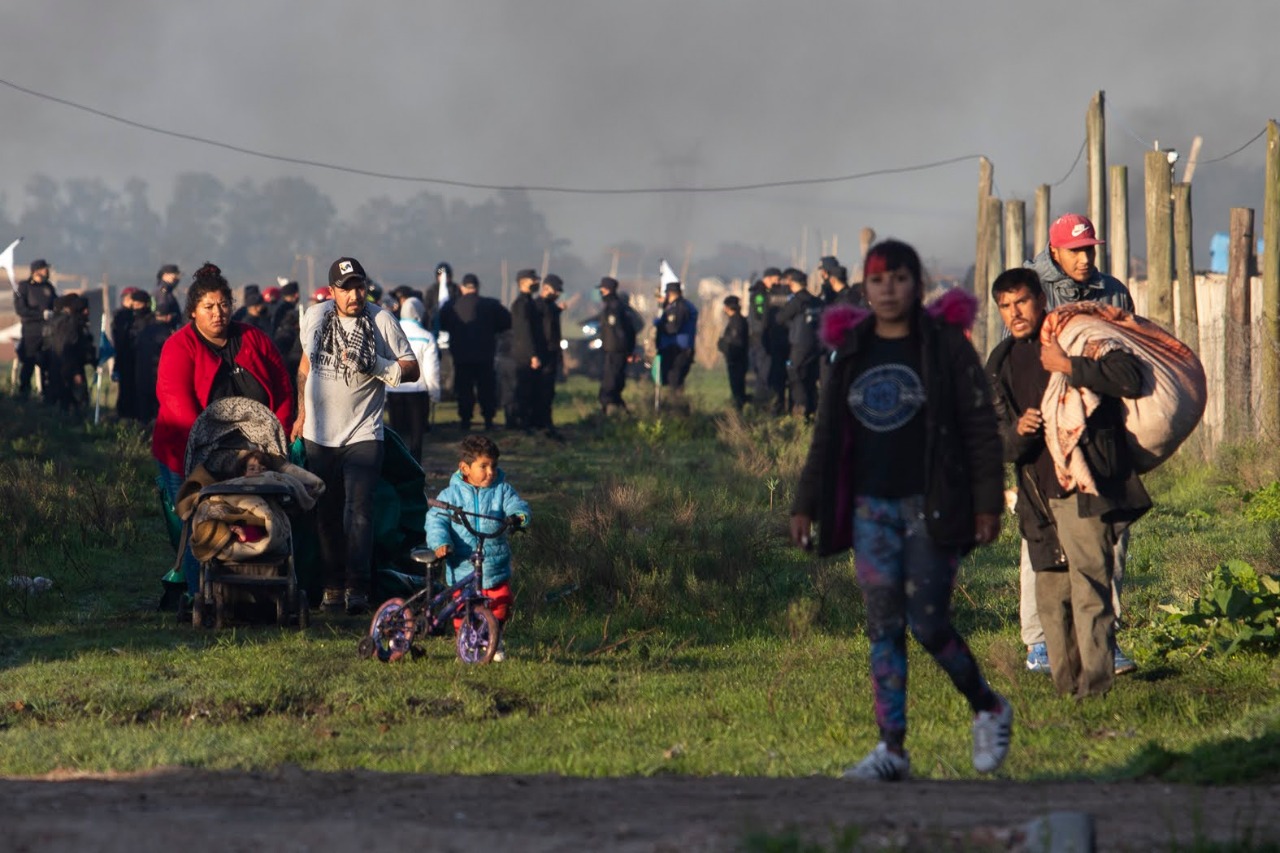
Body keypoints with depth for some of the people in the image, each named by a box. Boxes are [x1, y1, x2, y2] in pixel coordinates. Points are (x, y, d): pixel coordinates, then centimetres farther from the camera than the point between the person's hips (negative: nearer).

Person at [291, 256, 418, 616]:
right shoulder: (316, 317, 4)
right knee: (326, 515, 8)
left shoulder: (381, 321, -6)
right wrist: (302, 414, 19)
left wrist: (374, 365, -22)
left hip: (363, 435, -4)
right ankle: (332, 585, 15)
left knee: (359, 511, -15)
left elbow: (412, 369, -5)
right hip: (319, 434, 4)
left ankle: (357, 588, -19)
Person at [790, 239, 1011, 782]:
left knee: (929, 623, -7)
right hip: (871, 508, 4)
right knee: (883, 627, 2)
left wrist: (988, 503, -10)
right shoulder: (852, 351, 9)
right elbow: (828, 435, 14)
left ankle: (988, 708, 17)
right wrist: (805, 504, 11)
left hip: (931, 505, -4)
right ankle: (892, 748, 5)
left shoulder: (945, 345, -4)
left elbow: (980, 427, -5)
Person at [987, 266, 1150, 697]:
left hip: (1087, 487, -6)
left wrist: (1070, 367, -22)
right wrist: (1017, 432, -11)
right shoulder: (1001, 364, 15)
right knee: (1051, 597, 8)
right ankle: (1066, 688, 15)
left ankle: (1095, 686, -16)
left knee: (1089, 588, -13)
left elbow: (1131, 378, -17)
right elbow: (994, 446, 12)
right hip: (1041, 497, 6)